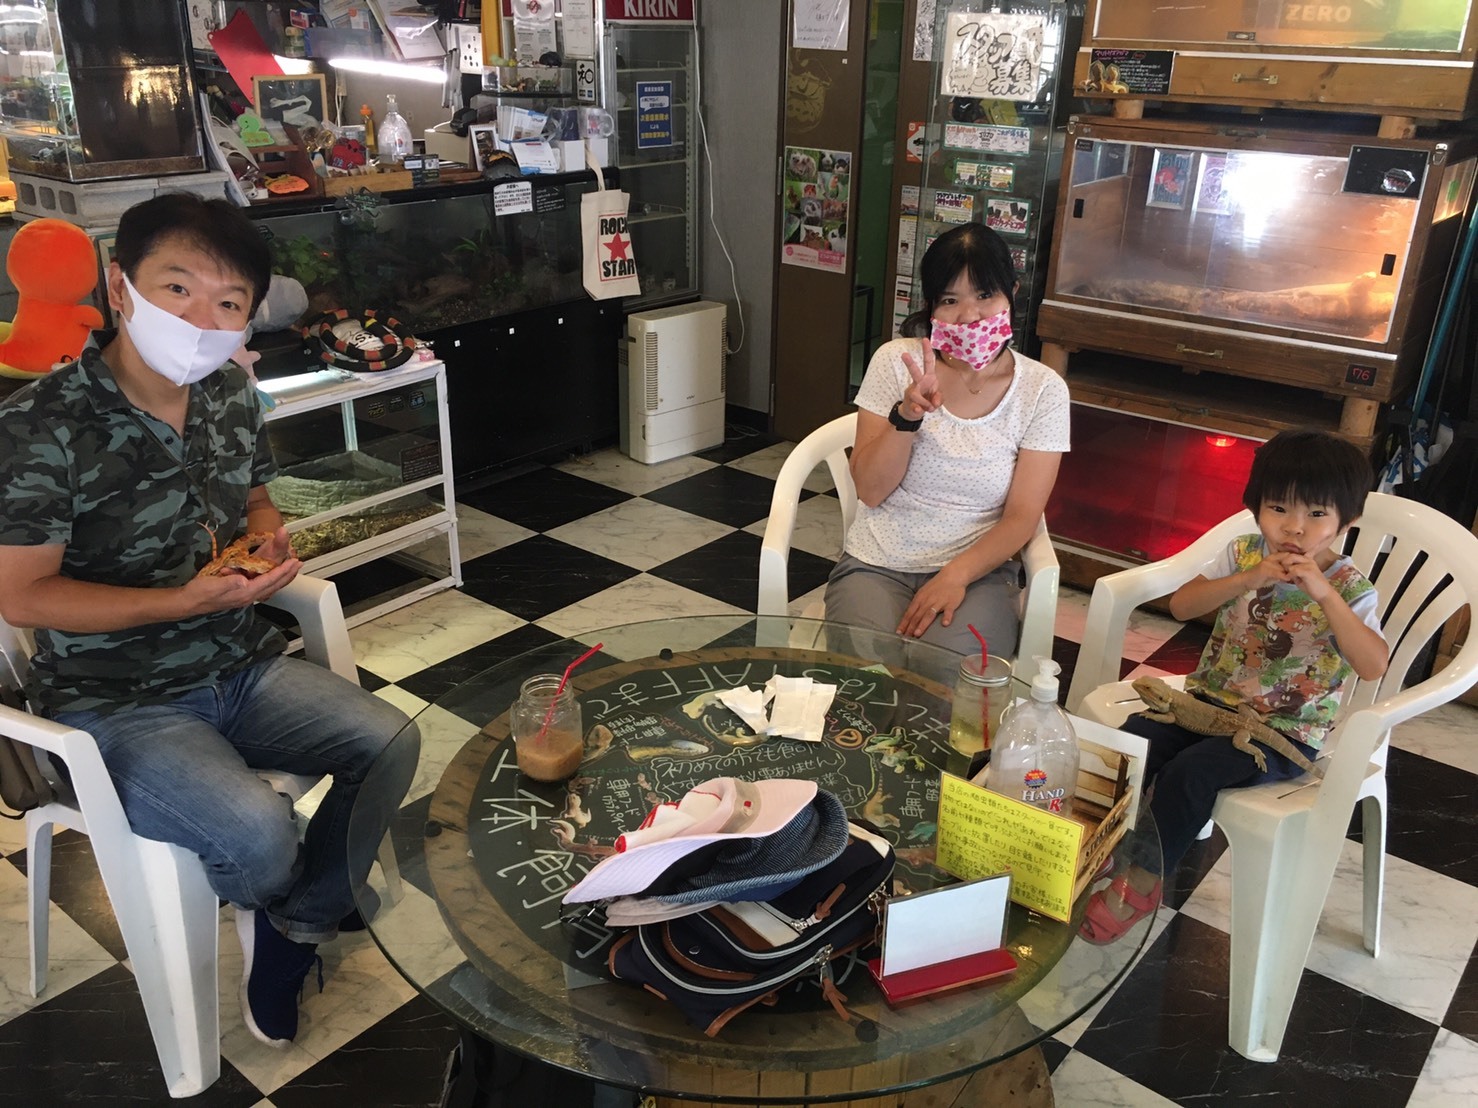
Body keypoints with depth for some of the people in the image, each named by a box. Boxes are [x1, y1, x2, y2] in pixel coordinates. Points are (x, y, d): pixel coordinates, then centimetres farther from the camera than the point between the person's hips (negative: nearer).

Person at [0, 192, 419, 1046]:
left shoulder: (230, 393, 0)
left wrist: (270, 538, -8)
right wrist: (188, 600, -25)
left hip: (240, 666, 6)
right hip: (115, 702, -6)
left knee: (391, 743, -10)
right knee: (258, 834, -25)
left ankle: (291, 934, 12)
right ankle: (305, 903, 17)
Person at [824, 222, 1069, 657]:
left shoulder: (1042, 390, -3)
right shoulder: (895, 361, -2)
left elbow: (1022, 516, -5)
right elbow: (870, 491, -5)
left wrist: (957, 575, -21)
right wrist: (907, 414, -21)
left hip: (977, 571, 0)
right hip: (878, 564, 1)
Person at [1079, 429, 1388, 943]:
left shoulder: (1349, 589, -10)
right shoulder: (1244, 554, 1)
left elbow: (1374, 666, -25)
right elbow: (1181, 605, -7)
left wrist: (1324, 594, -33)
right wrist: (1246, 580, -22)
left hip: (1285, 733, -4)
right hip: (1212, 699, 5)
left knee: (1189, 772, -26)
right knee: (1136, 737, -19)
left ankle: (1143, 881, -6)